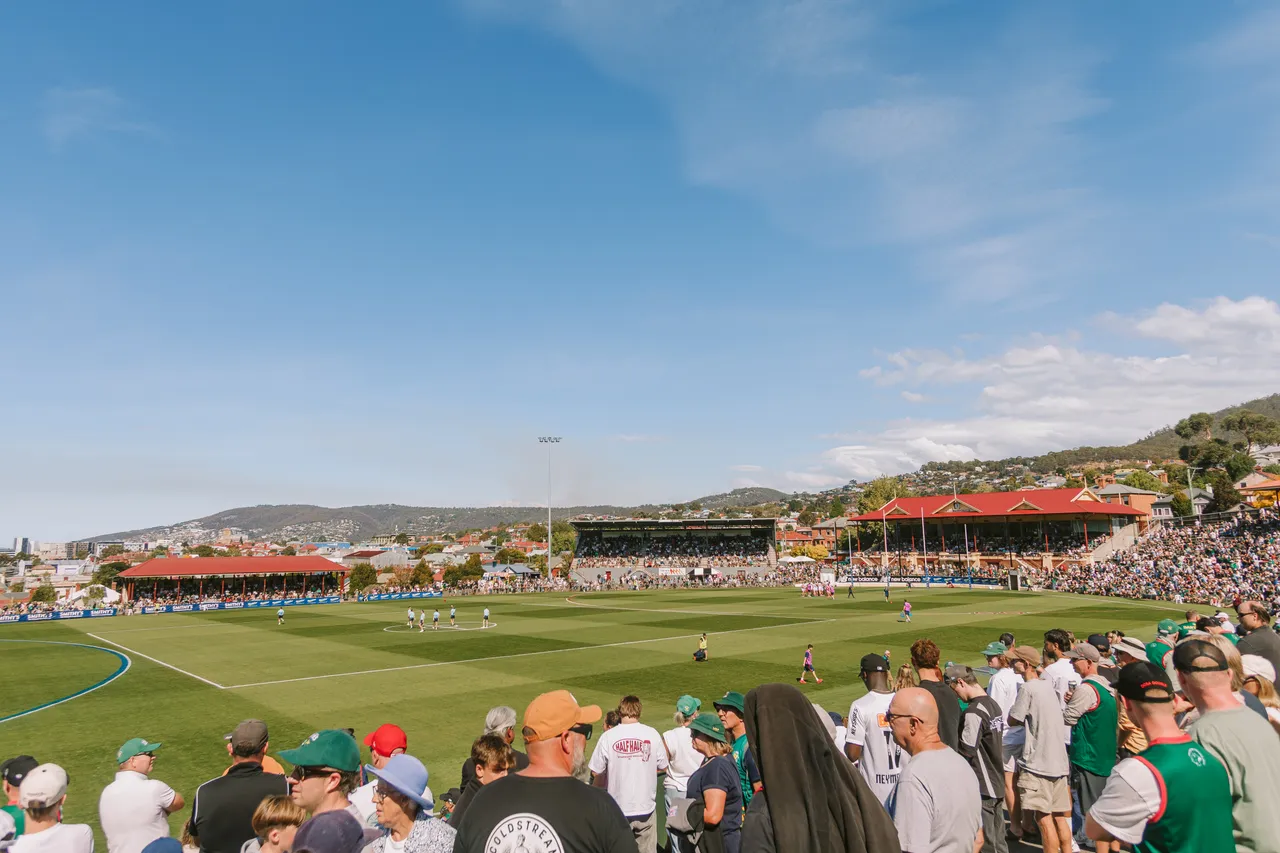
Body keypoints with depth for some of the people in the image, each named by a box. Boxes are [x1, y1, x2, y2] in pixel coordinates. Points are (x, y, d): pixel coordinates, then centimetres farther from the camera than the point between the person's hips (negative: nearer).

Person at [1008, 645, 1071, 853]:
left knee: (1043, 819, -2)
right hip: (1058, 761, 8)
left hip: (1038, 762, -8)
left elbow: (1012, 720, -8)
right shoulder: (1048, 686, 10)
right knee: (1059, 817, 14)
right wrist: (1029, 720, 5)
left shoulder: (1027, 689, -15)